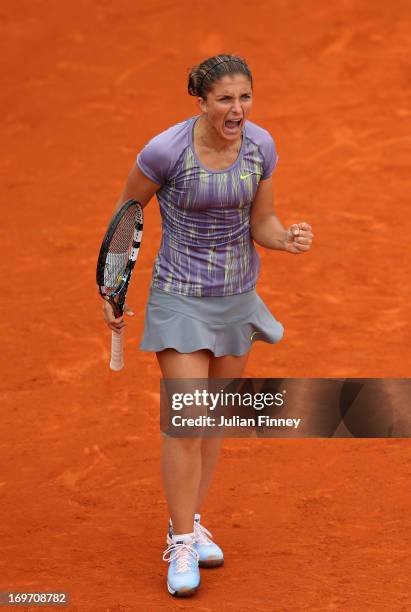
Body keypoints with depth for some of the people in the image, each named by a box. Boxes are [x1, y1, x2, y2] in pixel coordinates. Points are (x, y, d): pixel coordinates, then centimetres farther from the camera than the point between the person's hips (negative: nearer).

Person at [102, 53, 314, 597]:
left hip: (237, 295, 5)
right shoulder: (165, 150, -22)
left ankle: (189, 525, 31)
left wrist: (288, 240, -23)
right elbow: (126, 211, -6)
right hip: (180, 299, -5)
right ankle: (181, 548, 1)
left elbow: (261, 224, 0)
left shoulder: (261, 146, -9)